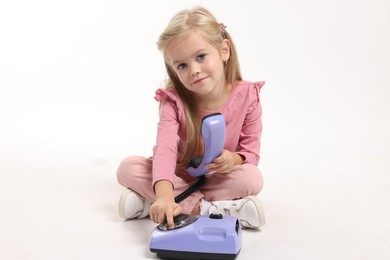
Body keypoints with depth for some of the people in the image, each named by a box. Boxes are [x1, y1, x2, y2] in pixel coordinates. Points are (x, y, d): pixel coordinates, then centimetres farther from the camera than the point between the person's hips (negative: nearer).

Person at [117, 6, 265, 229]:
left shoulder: (247, 96, -17)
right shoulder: (174, 101, -20)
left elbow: (251, 153, -10)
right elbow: (165, 148, -37)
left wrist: (234, 159, -36)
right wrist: (164, 195, -55)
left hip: (220, 177, 0)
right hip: (179, 176, 1)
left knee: (252, 179, -33)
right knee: (128, 168, -23)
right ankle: (207, 208, -29)